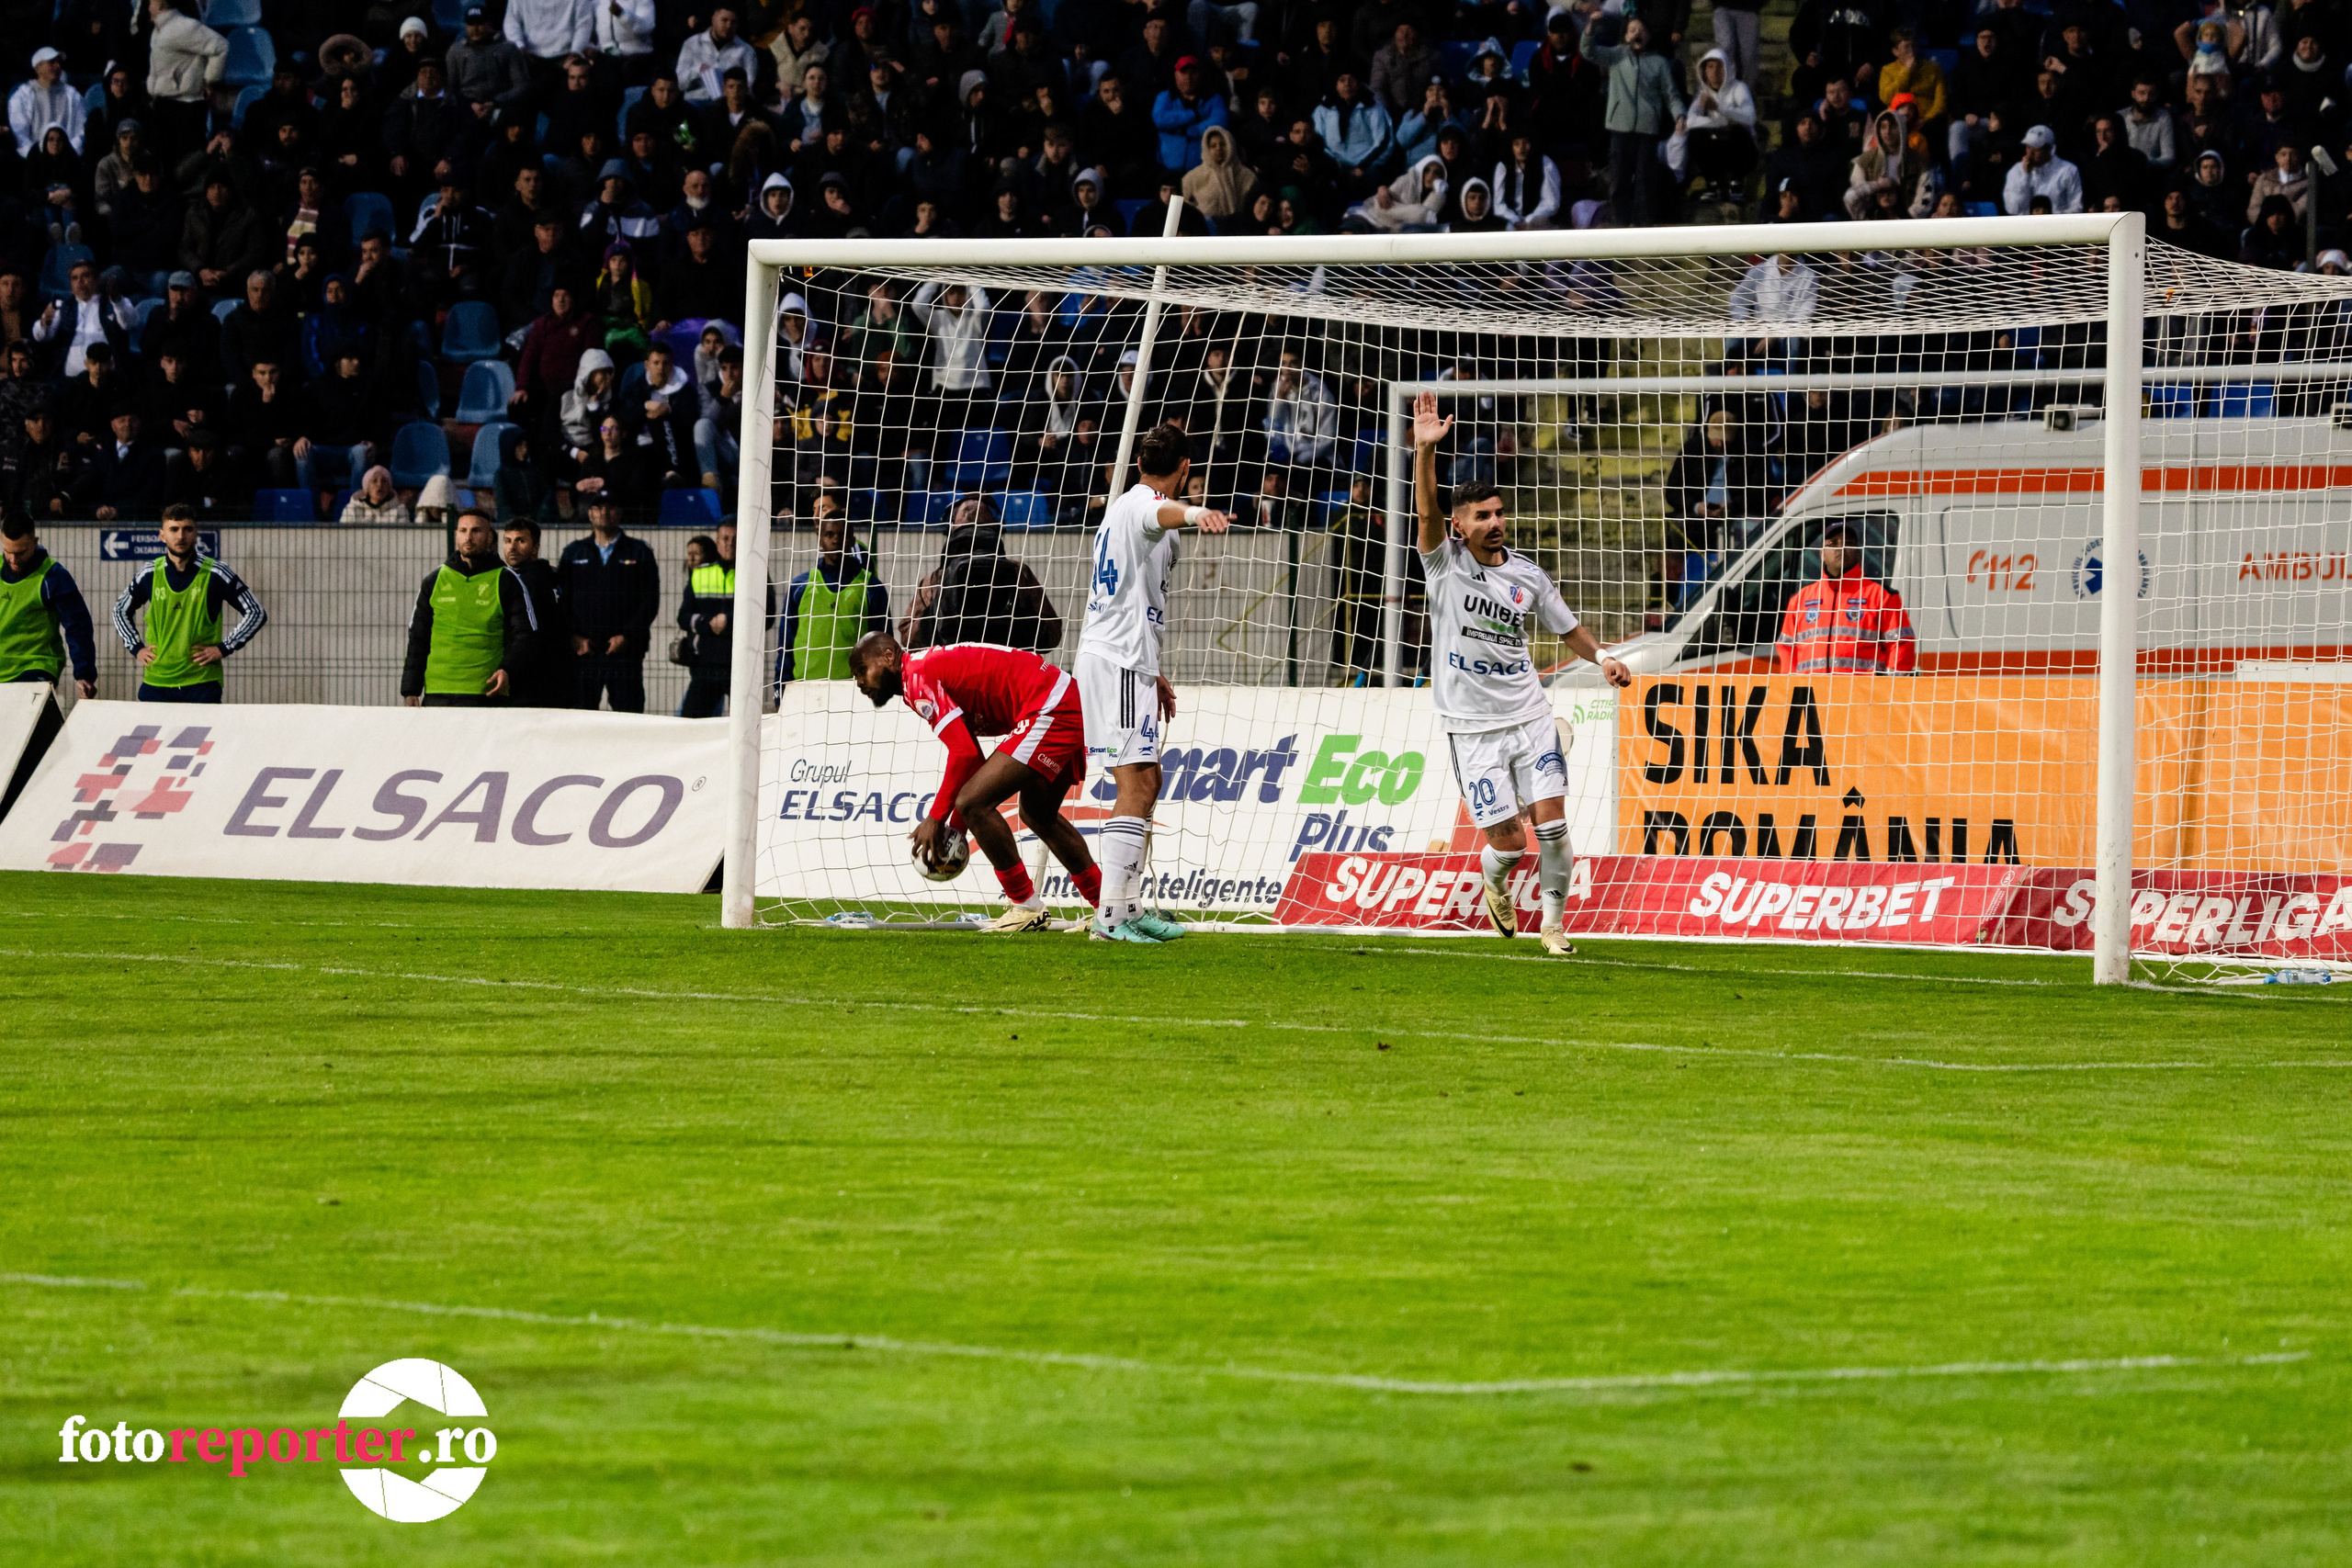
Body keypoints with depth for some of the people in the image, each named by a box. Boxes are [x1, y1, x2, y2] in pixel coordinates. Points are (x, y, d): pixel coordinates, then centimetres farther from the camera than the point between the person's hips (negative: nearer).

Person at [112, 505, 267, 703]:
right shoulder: (150, 574, 7)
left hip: (202, 682, -3)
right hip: (156, 683, 3)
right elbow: (121, 611, 25)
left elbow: (256, 613, 4)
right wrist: (136, 648, 11)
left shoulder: (215, 574, -1)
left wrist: (223, 649, -3)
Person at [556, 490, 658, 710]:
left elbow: (650, 601, 3)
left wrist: (626, 636, -8)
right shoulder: (573, 553, 15)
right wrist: (574, 637, -5)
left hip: (625, 649, -1)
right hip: (582, 650, 1)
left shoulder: (639, 552, 9)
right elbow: (560, 598, 9)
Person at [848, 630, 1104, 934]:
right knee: (1038, 815, 29)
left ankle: (1027, 908, -4)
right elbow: (973, 759, 22)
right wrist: (955, 828, 18)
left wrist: (936, 818, -13)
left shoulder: (918, 676, -12)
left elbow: (964, 752, -20)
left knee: (974, 804, -14)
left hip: (1048, 712, -11)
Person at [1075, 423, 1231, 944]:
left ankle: (1128, 907, 21)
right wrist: (1194, 513, -60)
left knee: (1146, 780, 17)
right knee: (1136, 784, -15)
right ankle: (1109, 915, -21)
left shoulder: (1122, 506, 23)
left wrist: (1150, 673, 36)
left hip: (1107, 658, 10)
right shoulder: (1142, 503, -8)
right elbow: (1162, 511, -37)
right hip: (1119, 662, -10)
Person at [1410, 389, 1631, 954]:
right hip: (1473, 726, -3)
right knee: (1506, 841, -5)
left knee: (1550, 823, -7)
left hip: (1530, 716, 3)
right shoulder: (1446, 564, -5)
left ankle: (1553, 922, 12)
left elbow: (1568, 627, 19)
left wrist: (1603, 658, 1)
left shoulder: (1529, 576, 5)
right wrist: (1425, 448, -34)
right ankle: (1496, 885, 30)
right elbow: (1428, 512, -22)